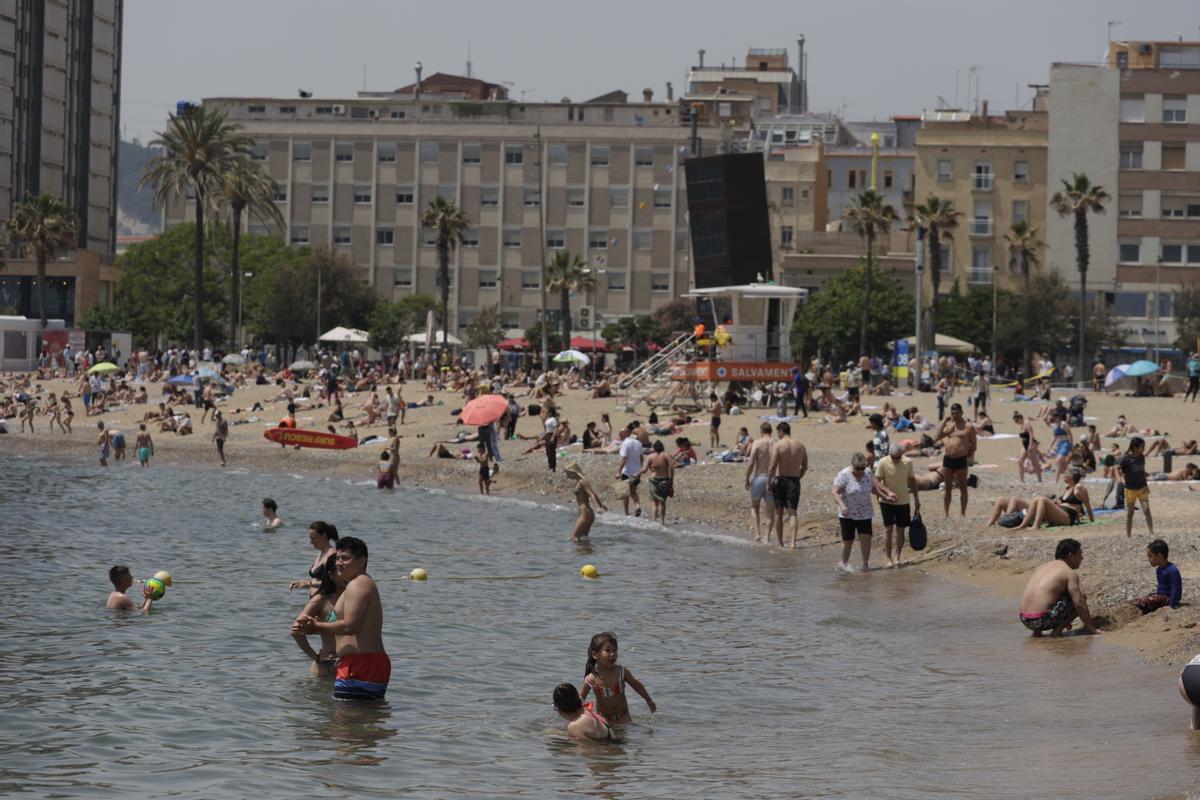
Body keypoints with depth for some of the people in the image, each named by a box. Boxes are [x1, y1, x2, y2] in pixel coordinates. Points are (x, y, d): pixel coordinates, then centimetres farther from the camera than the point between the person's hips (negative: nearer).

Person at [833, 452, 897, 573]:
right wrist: (842, 505, -36)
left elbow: (873, 488, 21)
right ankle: (844, 563, 24)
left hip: (864, 513, 3)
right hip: (848, 514, -3)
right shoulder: (844, 475, -14)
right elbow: (835, 493, -21)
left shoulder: (868, 474, 2)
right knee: (848, 540, 3)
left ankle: (866, 564, 3)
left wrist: (885, 497, 23)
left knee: (866, 538, -9)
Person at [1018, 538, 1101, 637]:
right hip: (1042, 620, -8)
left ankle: (1037, 631, 16)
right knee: (1081, 597, 4)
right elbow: (1079, 604, -10)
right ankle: (1057, 630, -4)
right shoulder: (1070, 574, -4)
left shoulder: (1043, 567, 20)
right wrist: (1091, 628, -1)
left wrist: (1064, 619, 43)